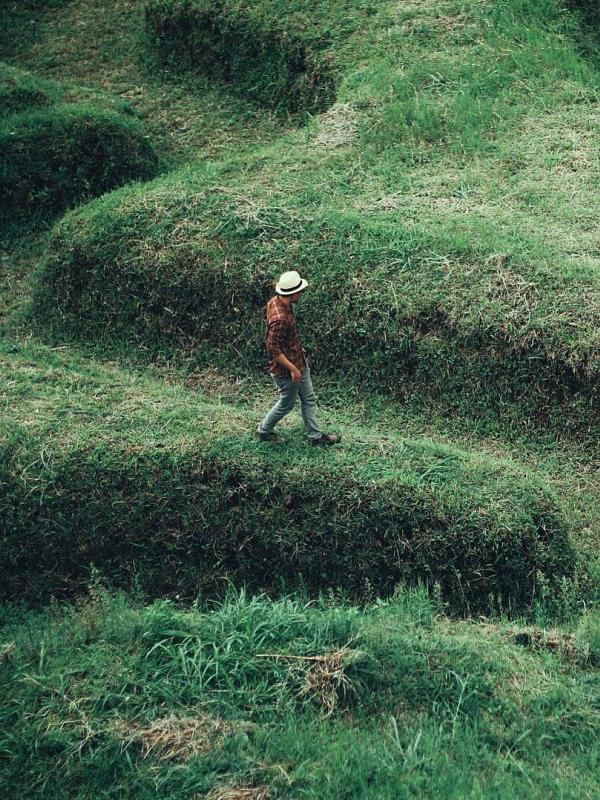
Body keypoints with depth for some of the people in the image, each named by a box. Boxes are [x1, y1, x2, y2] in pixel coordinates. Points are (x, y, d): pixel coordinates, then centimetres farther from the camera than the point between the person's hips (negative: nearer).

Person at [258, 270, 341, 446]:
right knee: (287, 404, 13)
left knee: (309, 399, 19)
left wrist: (299, 349, 21)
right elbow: (273, 350, -30)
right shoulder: (280, 318, -35)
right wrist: (293, 369, -22)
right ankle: (264, 430, 36)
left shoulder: (277, 301, -5)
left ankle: (315, 435, 33)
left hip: (299, 361, 9)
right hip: (286, 369, -9)